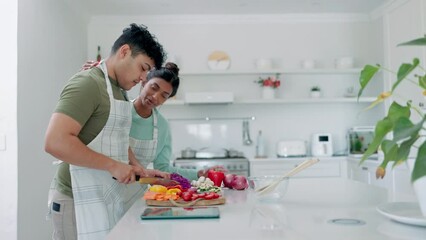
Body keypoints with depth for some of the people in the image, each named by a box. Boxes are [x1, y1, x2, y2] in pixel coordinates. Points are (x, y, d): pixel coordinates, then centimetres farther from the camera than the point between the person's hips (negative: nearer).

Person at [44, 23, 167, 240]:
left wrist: (139, 170, 9)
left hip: (111, 199, 9)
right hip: (80, 202, -9)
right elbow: (55, 142, -26)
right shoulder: (88, 83, -15)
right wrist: (113, 165, -21)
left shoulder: (120, 93, 14)